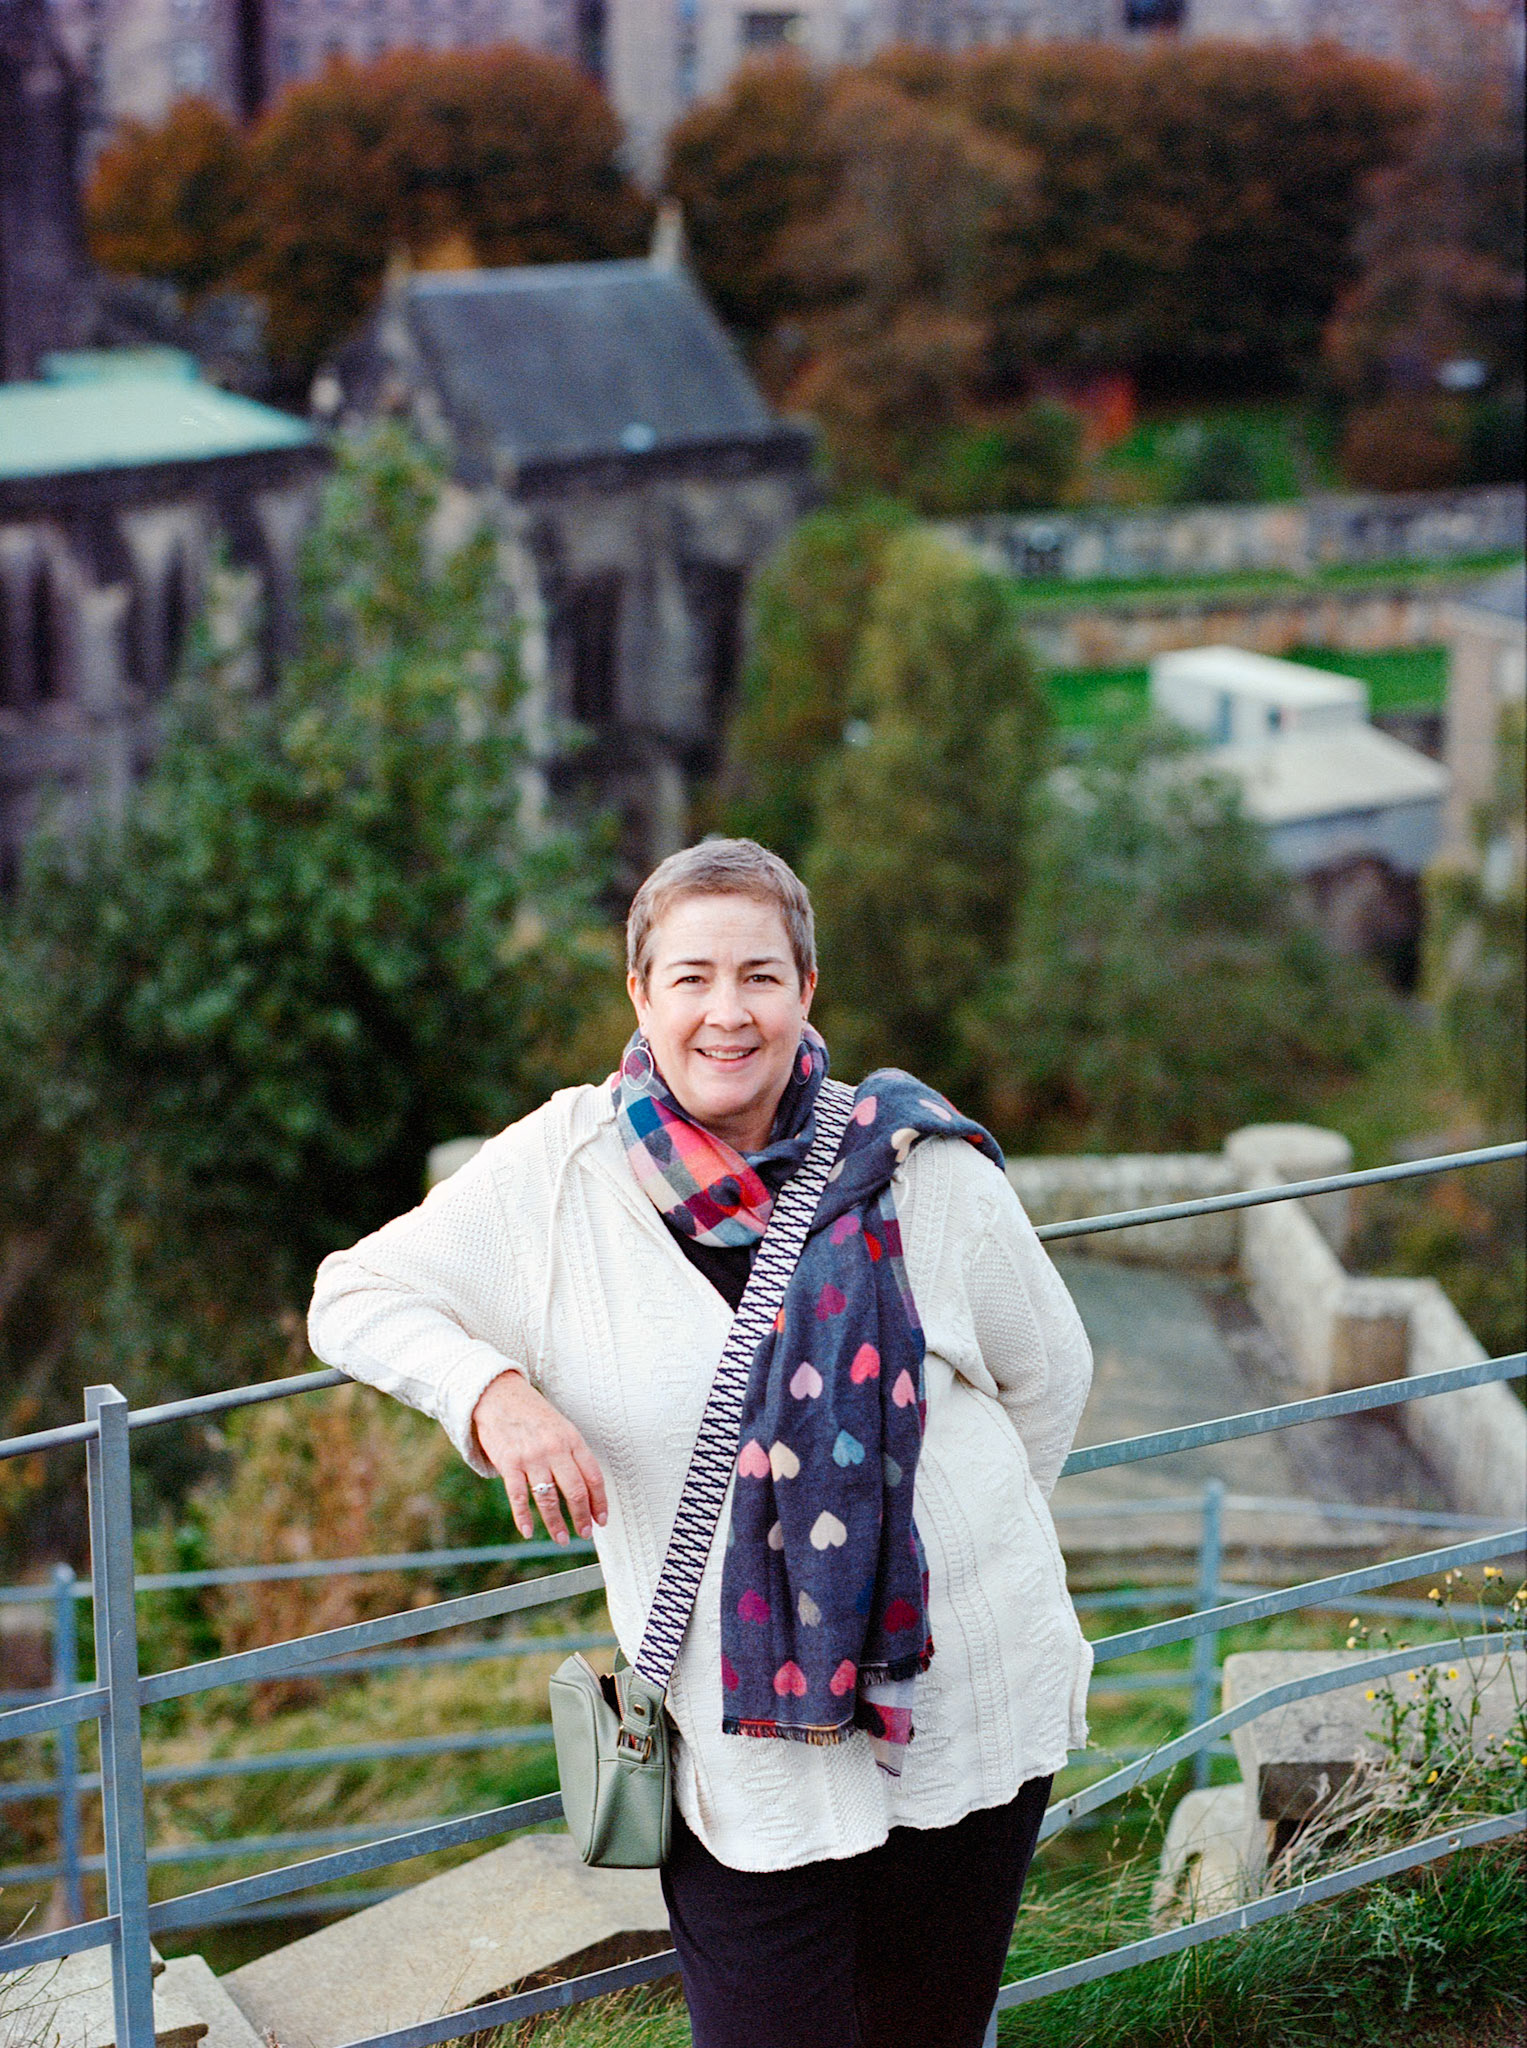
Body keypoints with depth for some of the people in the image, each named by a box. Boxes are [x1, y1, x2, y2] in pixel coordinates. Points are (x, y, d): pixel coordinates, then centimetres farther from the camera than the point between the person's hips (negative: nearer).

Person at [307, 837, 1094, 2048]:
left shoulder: (922, 1170, -4)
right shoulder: (558, 1171, -5)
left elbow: (1047, 1374, 11)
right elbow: (354, 1298, 3)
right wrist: (490, 1389, -15)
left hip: (969, 1709, 1)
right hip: (740, 1751, -1)